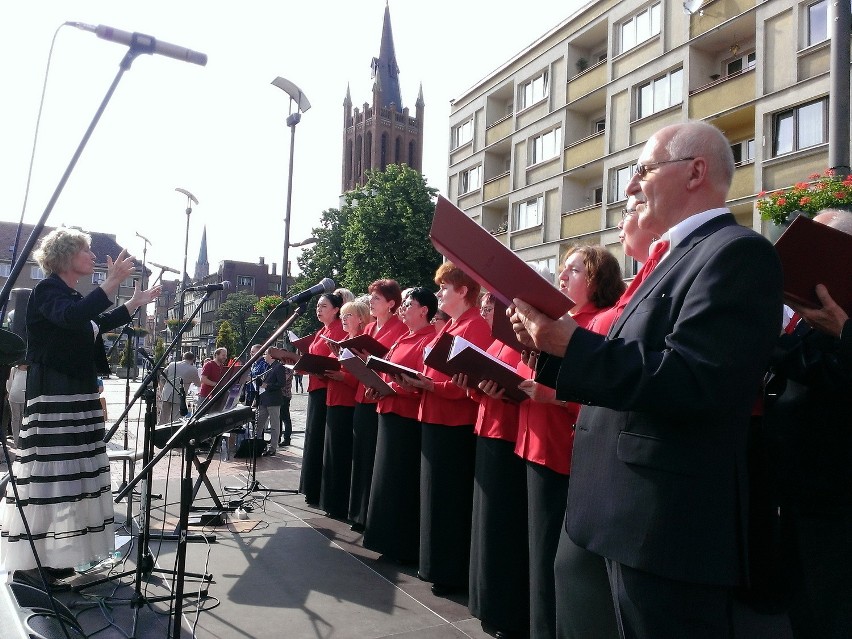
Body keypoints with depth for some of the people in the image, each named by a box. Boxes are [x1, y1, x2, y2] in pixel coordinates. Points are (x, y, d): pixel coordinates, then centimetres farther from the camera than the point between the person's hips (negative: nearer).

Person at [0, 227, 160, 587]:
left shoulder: (72, 296, 17)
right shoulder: (48, 289, -11)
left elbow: (101, 324, 31)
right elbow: (74, 318, -33)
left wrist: (136, 302, 31)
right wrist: (113, 282, -36)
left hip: (77, 397, 10)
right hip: (52, 398, -10)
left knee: (69, 476, 11)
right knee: (49, 474, -9)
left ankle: (51, 555, 20)